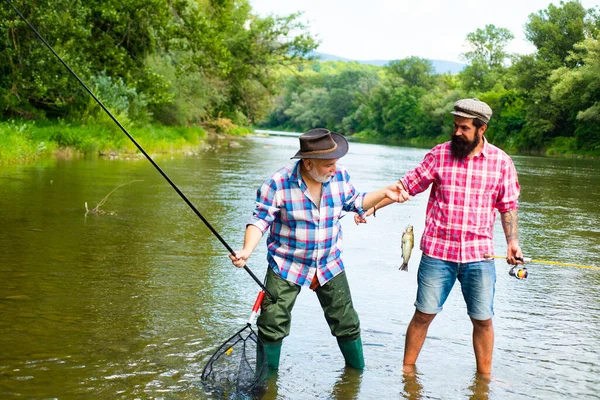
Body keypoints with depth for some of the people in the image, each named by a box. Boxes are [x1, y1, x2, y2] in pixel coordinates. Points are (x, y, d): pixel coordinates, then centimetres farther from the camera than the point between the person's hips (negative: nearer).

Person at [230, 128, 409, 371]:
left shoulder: (339, 175, -6)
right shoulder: (278, 184, -20)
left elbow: (354, 203, 12)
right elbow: (260, 220, -16)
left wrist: (384, 193, 2)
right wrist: (247, 251, -30)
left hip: (329, 266, 4)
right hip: (287, 266, -3)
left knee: (347, 323, 13)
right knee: (272, 326, 0)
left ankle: (357, 369, 36)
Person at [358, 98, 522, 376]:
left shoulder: (501, 162, 1)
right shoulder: (439, 154, -1)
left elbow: (508, 206, 7)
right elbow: (407, 185, 3)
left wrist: (512, 241, -5)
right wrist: (371, 207, -2)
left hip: (479, 255, 1)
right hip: (437, 252, 0)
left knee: (483, 320, 7)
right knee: (424, 314, 5)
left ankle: (484, 376, 23)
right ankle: (407, 370, 20)